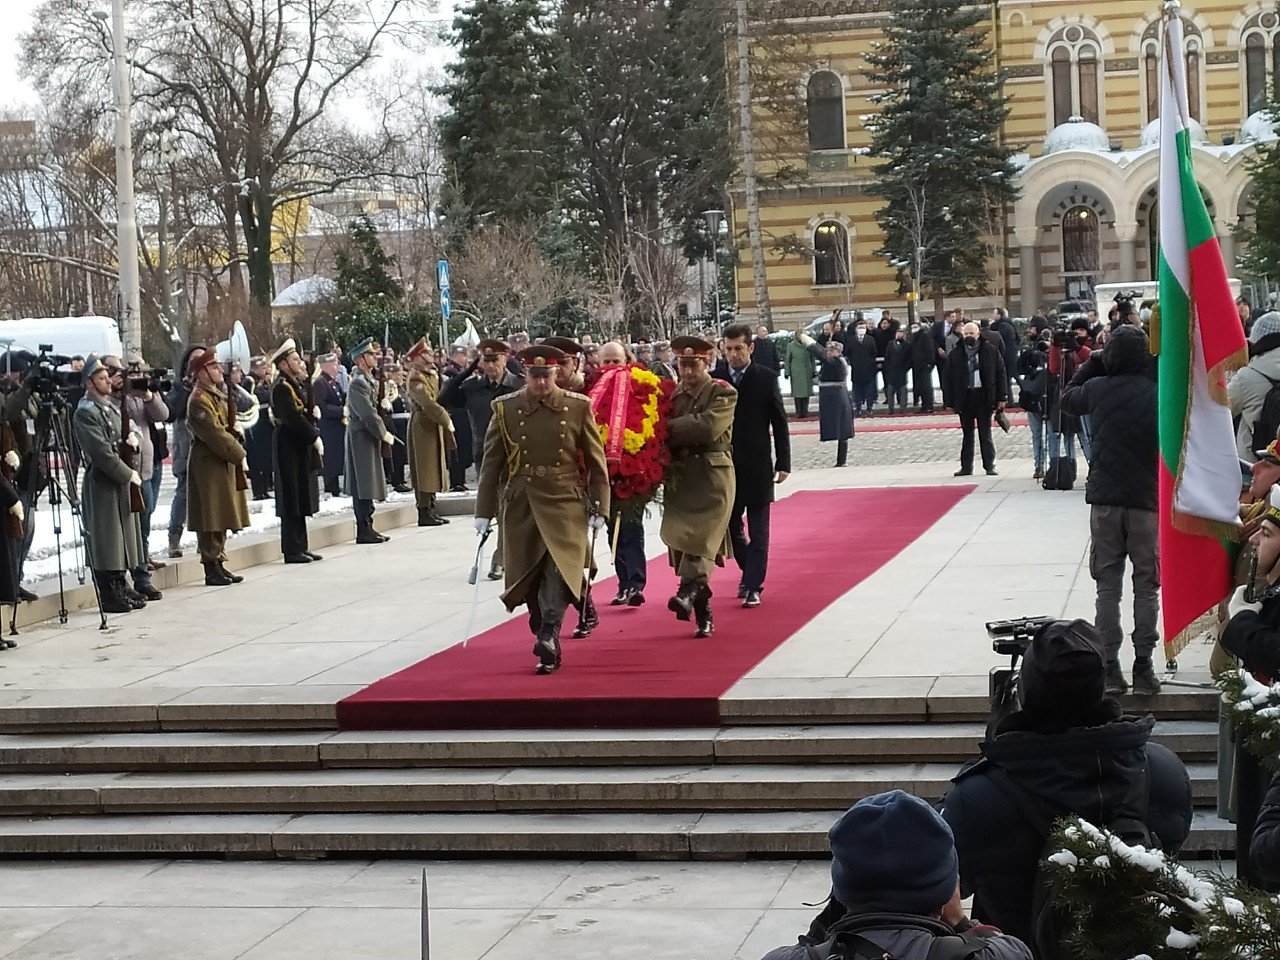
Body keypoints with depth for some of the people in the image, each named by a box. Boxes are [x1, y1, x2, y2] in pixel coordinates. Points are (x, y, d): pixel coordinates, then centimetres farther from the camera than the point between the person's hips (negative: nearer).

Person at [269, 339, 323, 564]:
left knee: (301, 501, 12)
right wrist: (314, 438, -16)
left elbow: (308, 412, 14)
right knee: (292, 501, -6)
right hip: (289, 448, -10)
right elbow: (293, 418, -21)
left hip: (301, 447, 10)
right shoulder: (281, 387, -14)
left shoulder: (297, 384, 16)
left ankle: (301, 547, 18)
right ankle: (292, 550, -2)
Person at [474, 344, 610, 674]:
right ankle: (549, 649, 18)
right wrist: (484, 511, 5)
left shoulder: (578, 407, 3)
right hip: (520, 507, 1)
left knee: (561, 570, -19)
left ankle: (549, 635, -23)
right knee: (529, 579, 5)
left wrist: (599, 508, 2)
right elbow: (491, 463, 7)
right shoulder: (505, 409, 4)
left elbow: (596, 461, 6)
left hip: (565, 504, -1)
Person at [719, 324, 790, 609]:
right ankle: (750, 571, 32)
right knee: (731, 527, 10)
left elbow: (779, 423, 1)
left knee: (758, 530, -2)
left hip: (758, 466, -2)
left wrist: (783, 463, -4)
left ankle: (753, 586, 1)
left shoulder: (766, 378, -1)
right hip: (725, 465, 2)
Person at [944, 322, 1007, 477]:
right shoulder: (955, 354, 4)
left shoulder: (990, 350, 1)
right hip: (964, 398, 2)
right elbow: (949, 378, 5)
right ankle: (966, 467, 12)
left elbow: (1000, 373, 1)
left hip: (984, 397, -2)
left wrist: (1001, 397, -3)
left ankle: (990, 466, 9)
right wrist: (951, 402, -1)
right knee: (967, 434, 8)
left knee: (985, 434, 4)